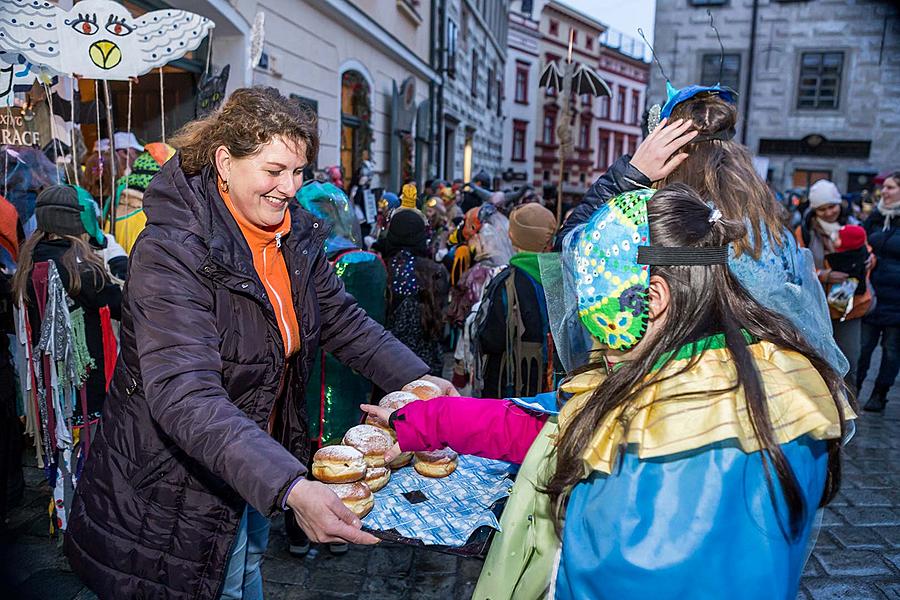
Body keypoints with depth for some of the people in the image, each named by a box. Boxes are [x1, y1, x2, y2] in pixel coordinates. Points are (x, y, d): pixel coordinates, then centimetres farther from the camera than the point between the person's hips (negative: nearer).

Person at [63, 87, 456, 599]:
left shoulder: (297, 237, -4)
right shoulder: (172, 251, -27)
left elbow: (343, 321, 6)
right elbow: (184, 396, -36)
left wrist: (419, 381, -7)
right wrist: (291, 488, -46)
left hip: (255, 478, 6)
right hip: (171, 495, -6)